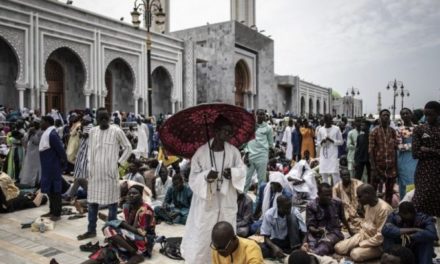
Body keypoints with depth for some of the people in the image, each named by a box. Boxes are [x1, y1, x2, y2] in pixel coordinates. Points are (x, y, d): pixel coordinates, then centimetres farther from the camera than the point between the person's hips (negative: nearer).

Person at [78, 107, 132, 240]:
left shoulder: (116, 131, -7)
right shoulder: (92, 131, 6)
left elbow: (128, 147, 0)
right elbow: (90, 149, 18)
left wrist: (119, 162, -4)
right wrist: (90, 163, 9)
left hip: (110, 171, -5)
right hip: (95, 171, 5)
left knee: (111, 200, 3)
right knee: (92, 201, 11)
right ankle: (91, 230, 24)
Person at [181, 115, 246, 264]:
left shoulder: (233, 151, -5)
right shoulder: (201, 152, -12)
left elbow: (242, 170, 5)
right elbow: (193, 177, -7)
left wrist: (233, 173, -16)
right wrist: (206, 177, -27)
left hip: (226, 202, 3)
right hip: (206, 202, -3)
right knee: (201, 236, 3)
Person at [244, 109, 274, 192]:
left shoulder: (268, 128, 2)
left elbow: (271, 143, 11)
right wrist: (246, 154, -1)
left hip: (262, 156, -1)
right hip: (250, 155, 1)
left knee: (262, 179, 4)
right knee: (246, 178, 5)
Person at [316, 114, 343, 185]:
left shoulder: (336, 129, -1)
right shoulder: (321, 130, 6)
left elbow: (341, 142, 3)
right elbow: (318, 142, 13)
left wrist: (332, 140, -13)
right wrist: (322, 142, -10)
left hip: (333, 155, -3)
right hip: (323, 155, 3)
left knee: (335, 173, -9)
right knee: (324, 173, 5)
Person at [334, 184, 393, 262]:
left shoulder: (384, 209, -26)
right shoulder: (367, 205, 1)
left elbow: (380, 237, -24)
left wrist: (360, 244, -18)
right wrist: (360, 234, 4)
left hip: (376, 244, -7)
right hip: (362, 236, 7)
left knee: (355, 254, -30)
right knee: (338, 248, -7)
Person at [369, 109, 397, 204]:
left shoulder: (393, 131, 7)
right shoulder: (374, 132, -3)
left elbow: (396, 148, 8)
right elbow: (371, 150, -6)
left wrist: (396, 165, 1)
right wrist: (373, 167, -13)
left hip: (391, 165, 3)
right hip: (378, 165, -3)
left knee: (390, 190, 9)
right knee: (374, 188, 4)